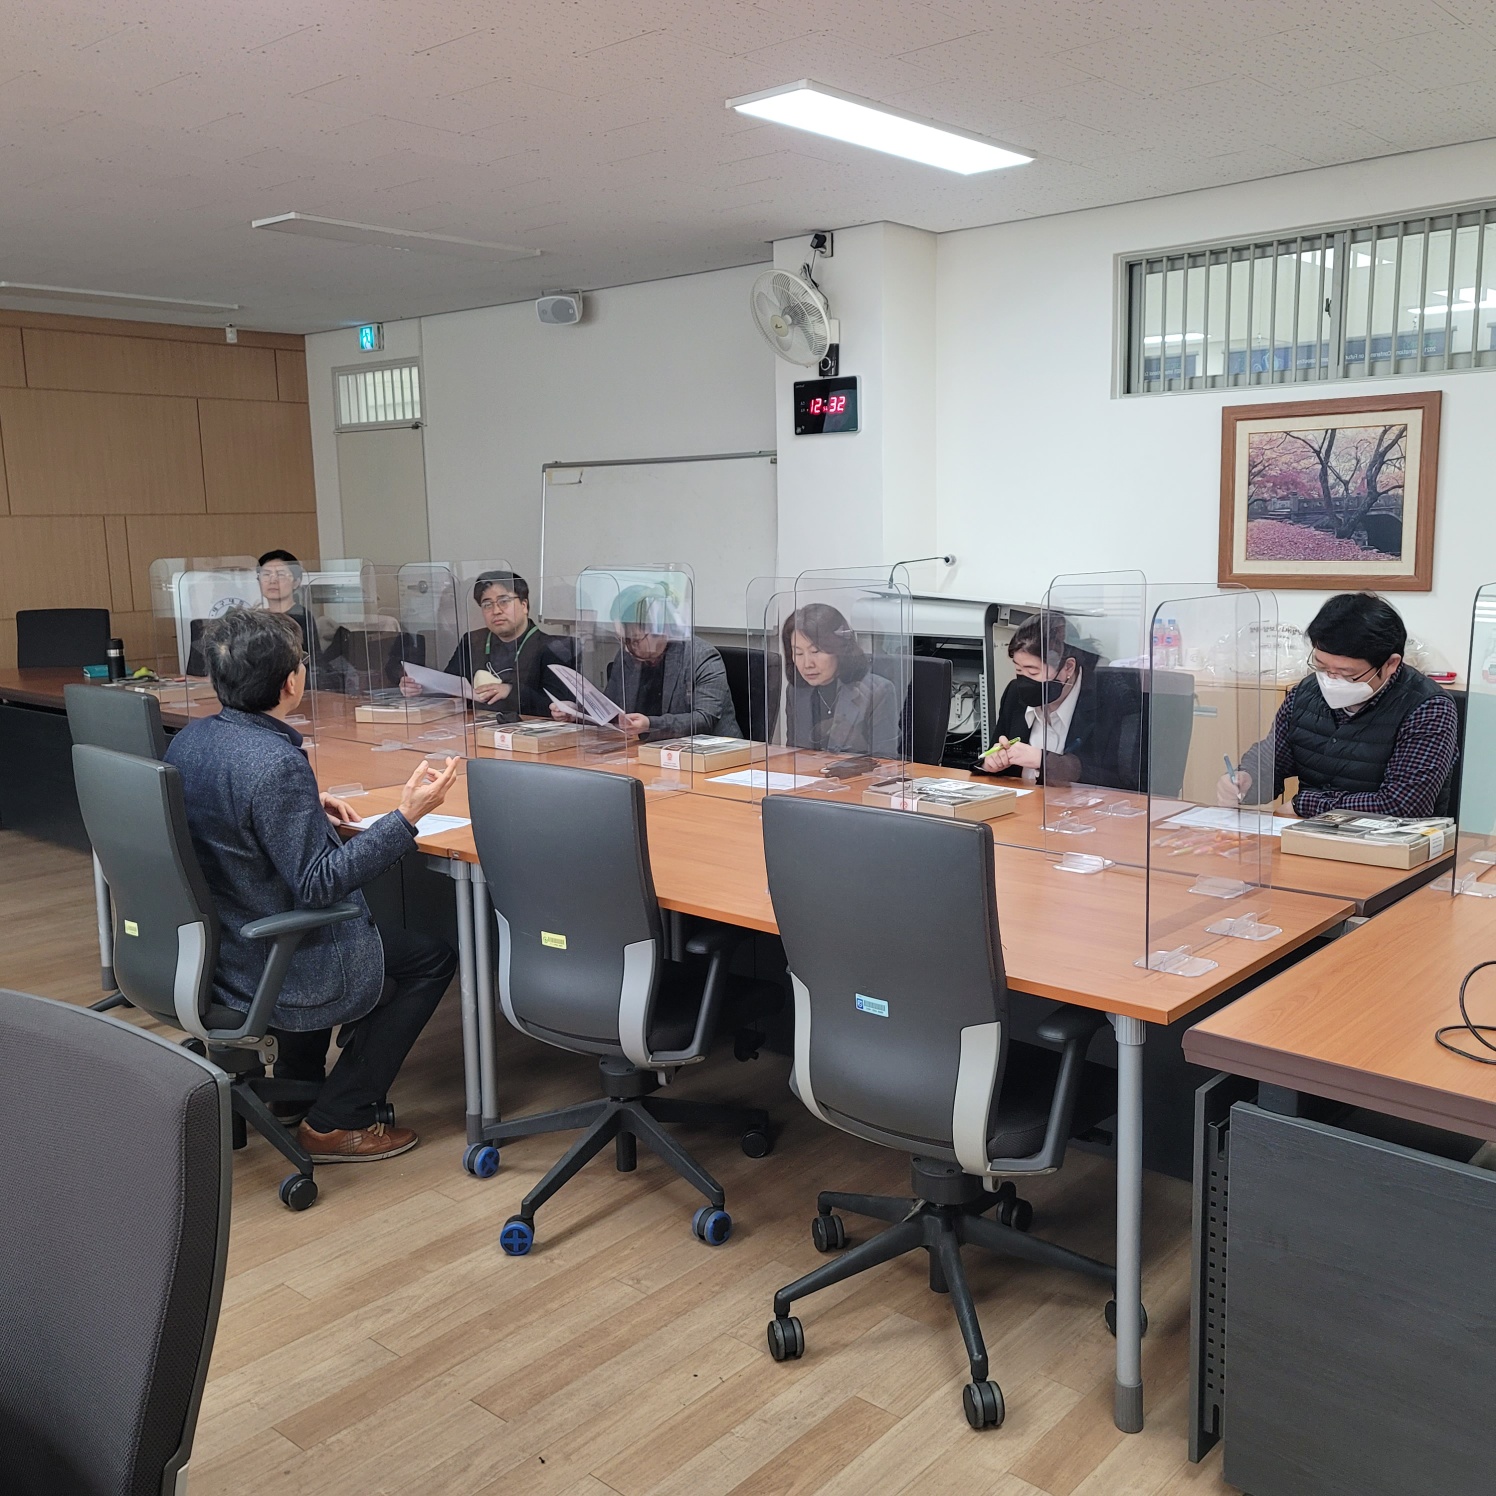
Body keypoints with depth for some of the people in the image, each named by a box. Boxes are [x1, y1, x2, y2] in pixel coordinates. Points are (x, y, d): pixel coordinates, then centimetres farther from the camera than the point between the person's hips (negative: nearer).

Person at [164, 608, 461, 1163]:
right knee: (435, 957, 6)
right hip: (271, 972, -9)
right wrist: (406, 816, -29)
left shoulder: (188, 739, -2)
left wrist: (308, 808, 13)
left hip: (212, 949, 9)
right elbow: (316, 885, -28)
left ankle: (296, 1082, 40)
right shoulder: (277, 764, -30)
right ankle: (336, 1122, 9)